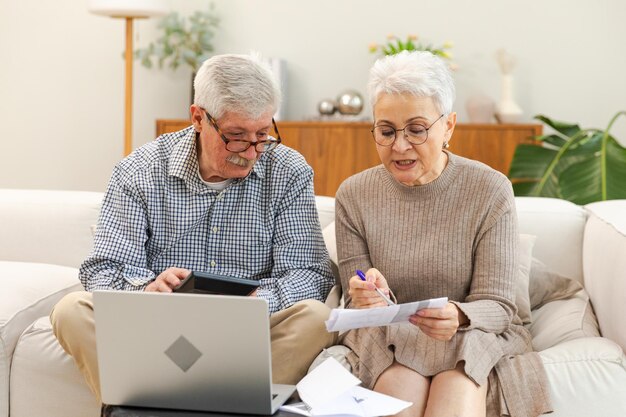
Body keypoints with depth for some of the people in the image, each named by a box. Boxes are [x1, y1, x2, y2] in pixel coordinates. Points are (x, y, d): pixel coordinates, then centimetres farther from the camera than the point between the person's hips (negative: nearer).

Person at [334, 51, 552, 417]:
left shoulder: (491, 191, -6)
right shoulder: (354, 196, 0)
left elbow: (497, 305, -8)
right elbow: (356, 305, 0)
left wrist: (458, 317, -31)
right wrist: (369, 300, -25)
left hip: (475, 334, -1)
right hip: (385, 338, 1)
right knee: (402, 384, -32)